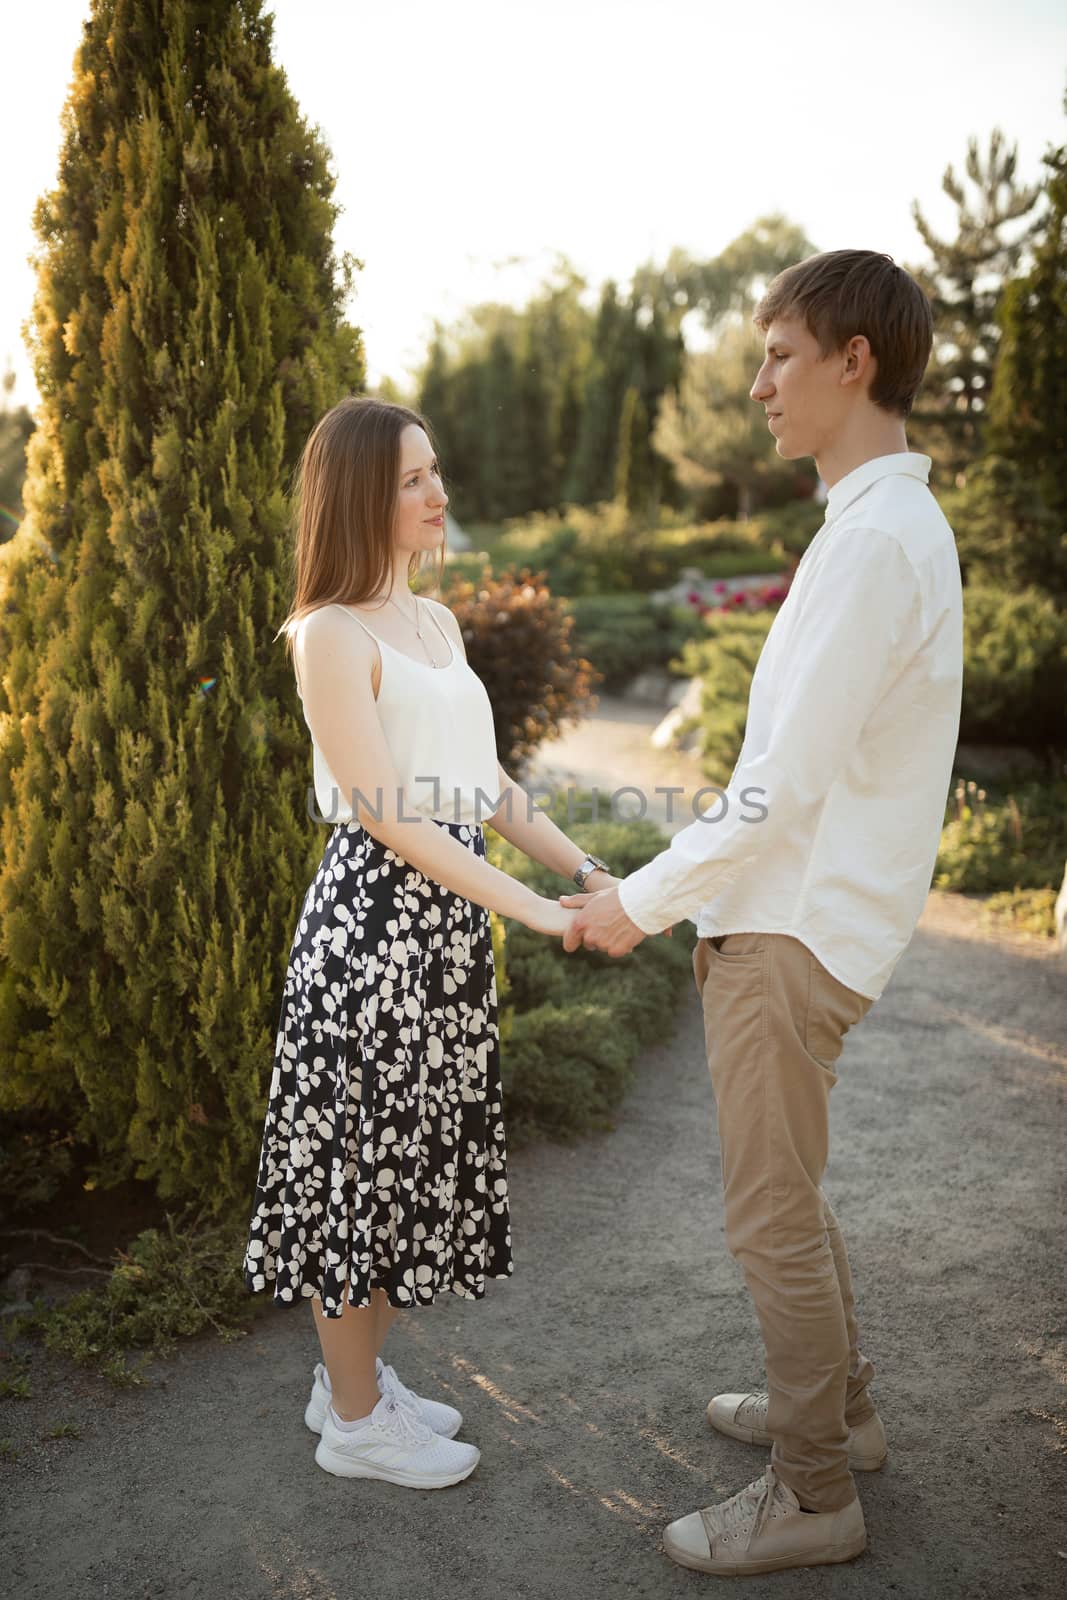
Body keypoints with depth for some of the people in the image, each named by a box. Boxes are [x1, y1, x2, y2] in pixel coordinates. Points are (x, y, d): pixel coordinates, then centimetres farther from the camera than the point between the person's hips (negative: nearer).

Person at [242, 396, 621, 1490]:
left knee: (417, 1150, 17)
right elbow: (383, 812, -19)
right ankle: (355, 1420, 25)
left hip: (448, 920, 9)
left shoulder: (436, 622, 13)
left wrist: (583, 869, 3)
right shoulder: (330, 634, -13)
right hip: (371, 918, -8)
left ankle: (355, 1376, 36)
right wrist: (530, 906, -20)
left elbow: (481, 781, 14)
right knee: (361, 1153, 5)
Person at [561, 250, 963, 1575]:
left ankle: (811, 1495, 23)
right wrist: (701, 895, 15)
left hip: (796, 934, -10)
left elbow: (786, 782, -22)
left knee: (771, 1216, 4)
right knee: (786, 1190, 23)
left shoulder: (876, 540, -20)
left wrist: (643, 901, -12)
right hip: (791, 915, 10)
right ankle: (835, 1405, 42)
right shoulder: (889, 523, 12)